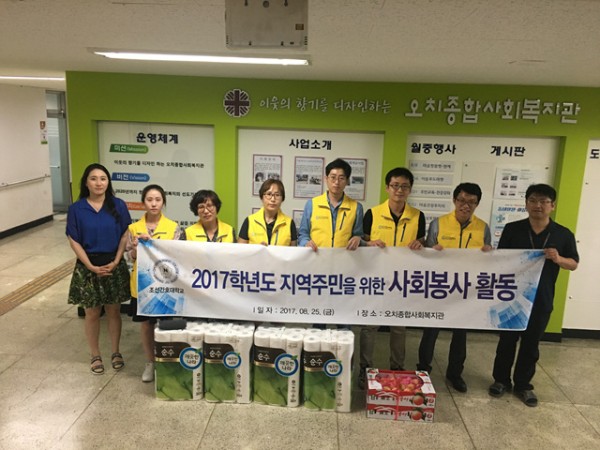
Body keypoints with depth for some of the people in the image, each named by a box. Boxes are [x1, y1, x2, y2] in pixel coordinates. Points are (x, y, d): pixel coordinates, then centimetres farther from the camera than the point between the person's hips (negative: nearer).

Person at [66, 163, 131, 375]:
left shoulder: (118, 205, -5)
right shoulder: (76, 209, -7)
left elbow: (125, 235, -1)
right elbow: (74, 240, -6)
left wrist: (116, 261, -10)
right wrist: (91, 266, -12)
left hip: (114, 266, 1)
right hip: (88, 267, 0)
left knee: (113, 311, 11)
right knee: (92, 313, 11)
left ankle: (116, 352, 28)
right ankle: (95, 355, 27)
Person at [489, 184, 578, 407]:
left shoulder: (564, 235, -1)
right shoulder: (512, 229, -4)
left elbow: (574, 264, 5)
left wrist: (558, 259, -16)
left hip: (541, 300, 1)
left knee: (531, 344, 13)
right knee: (507, 340, 11)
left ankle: (523, 385, 29)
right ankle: (501, 380, 28)